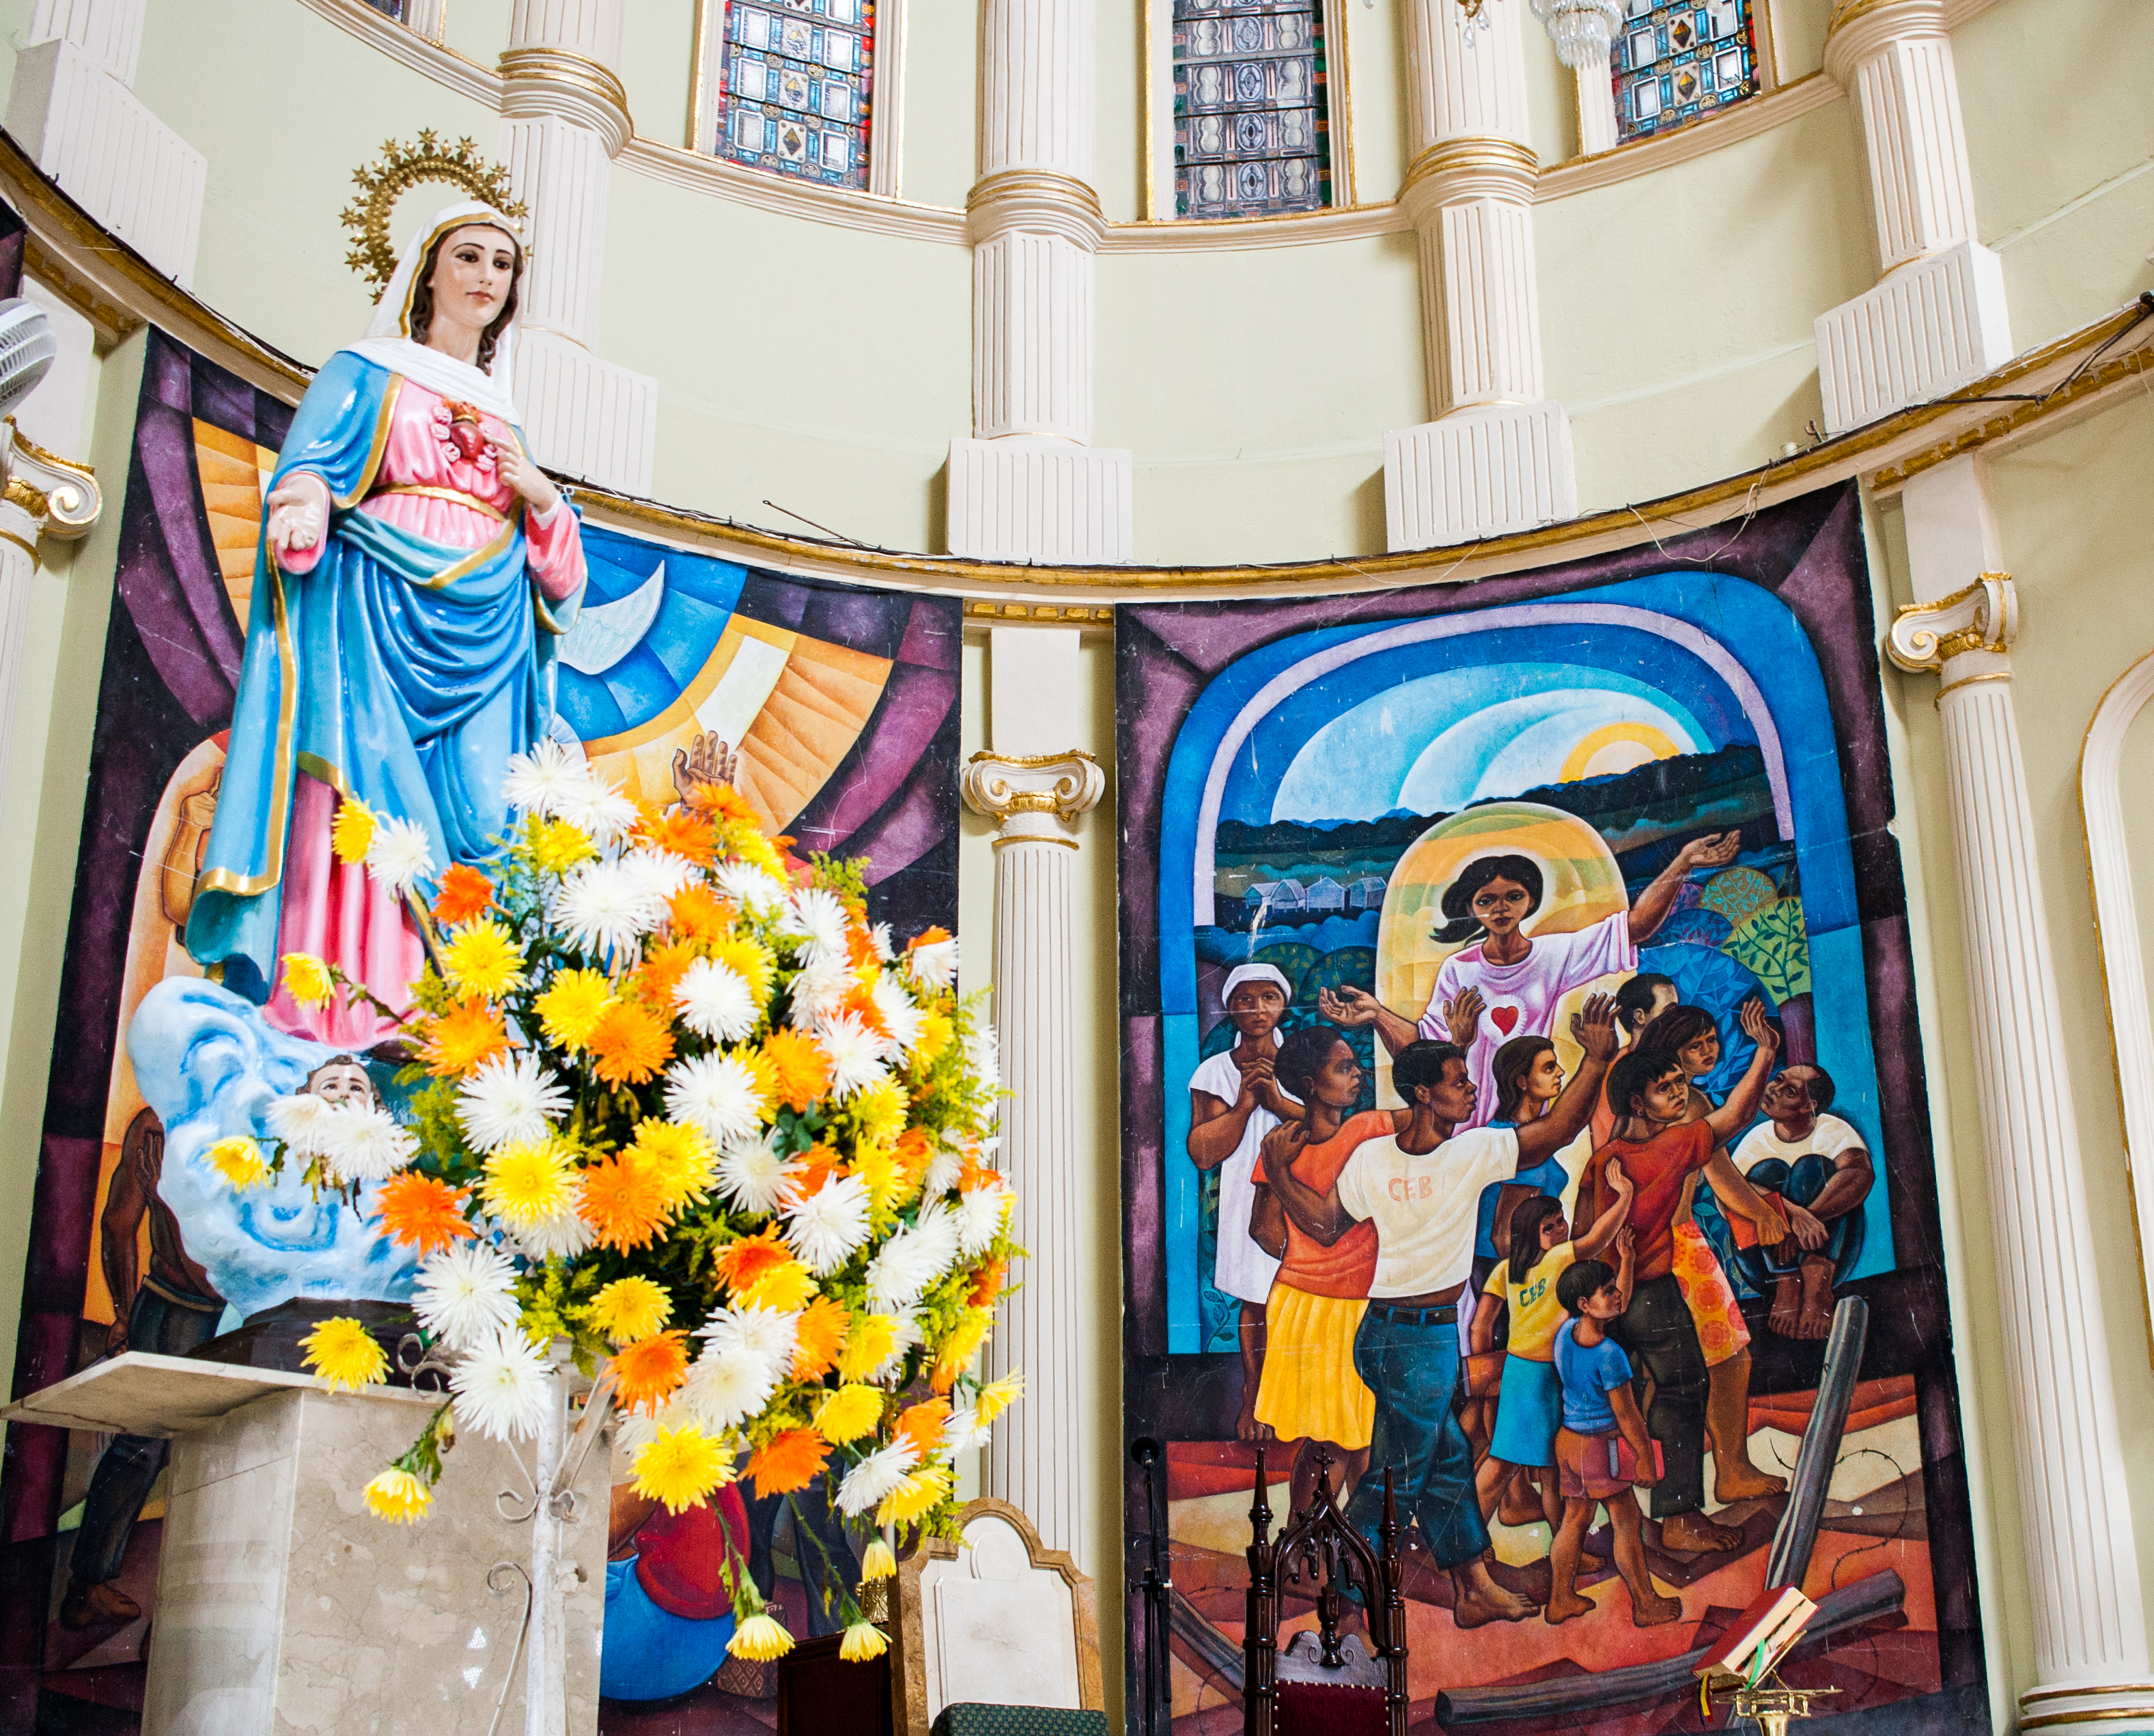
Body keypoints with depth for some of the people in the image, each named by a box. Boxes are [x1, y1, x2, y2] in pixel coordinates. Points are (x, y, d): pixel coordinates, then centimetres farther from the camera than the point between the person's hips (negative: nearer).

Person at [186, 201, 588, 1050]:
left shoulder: (503, 413, 26)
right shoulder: (366, 375, 13)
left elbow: (553, 564, 26)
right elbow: (308, 472, -1)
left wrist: (541, 495, 5)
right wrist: (303, 513, -24)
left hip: (483, 640, 5)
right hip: (378, 620, -4)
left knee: (480, 820, -10)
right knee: (368, 801, -17)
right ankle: (343, 1028, -20)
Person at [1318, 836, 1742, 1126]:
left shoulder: (1554, 954, 4)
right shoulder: (1458, 970, 3)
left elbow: (1636, 925, 0)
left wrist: (1682, 863, -6)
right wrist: (1378, 1014, -15)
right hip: (1471, 1123, -1)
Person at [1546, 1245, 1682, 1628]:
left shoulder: (1566, 1332, -4)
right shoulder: (1609, 1354, -27)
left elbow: (1619, 1306, 15)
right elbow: (1626, 1414, -18)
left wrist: (1626, 1261, 19)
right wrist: (1645, 1457, -7)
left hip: (1568, 1439, 8)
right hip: (1601, 1446, -8)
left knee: (1574, 1519, 19)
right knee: (1627, 1524, 8)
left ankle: (1560, 1601, 28)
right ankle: (1646, 1606, 21)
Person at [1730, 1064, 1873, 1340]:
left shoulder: (1833, 1131, -2)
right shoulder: (1756, 1140, 1)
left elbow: (1861, 1175, -26)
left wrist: (1807, 1218, -40)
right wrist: (1791, 1212, -39)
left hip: (1828, 1254, -1)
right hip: (1766, 1264, 2)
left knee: (1812, 1166, -20)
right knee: (1767, 1170, -18)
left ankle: (1818, 1284, -36)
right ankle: (1787, 1287, -33)